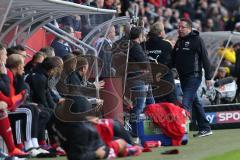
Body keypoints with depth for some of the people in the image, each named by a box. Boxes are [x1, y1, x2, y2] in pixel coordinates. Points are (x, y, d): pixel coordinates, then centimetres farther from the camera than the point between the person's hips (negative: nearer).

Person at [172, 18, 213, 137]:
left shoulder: (197, 40, -7)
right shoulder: (179, 42, 16)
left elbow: (205, 59, -9)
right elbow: (174, 59, 20)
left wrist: (208, 77, -12)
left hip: (194, 76, -8)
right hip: (183, 77, 8)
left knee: (186, 104, -16)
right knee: (195, 102, 12)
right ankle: (205, 128, 18)